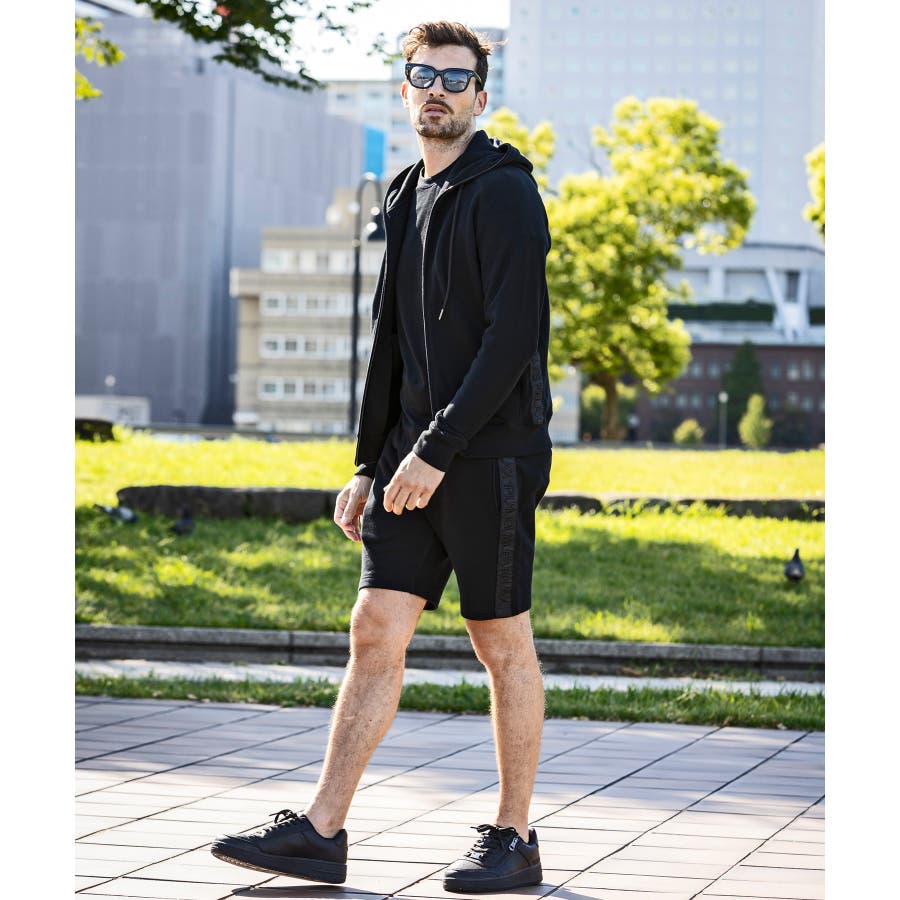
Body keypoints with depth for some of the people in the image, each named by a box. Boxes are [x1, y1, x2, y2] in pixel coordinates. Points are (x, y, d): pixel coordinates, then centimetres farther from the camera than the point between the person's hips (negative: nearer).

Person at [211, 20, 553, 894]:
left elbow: (511, 342, -17)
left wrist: (436, 451, -20)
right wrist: (369, 466, 16)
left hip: (491, 457, -7)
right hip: (413, 461, 7)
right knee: (375, 632, 2)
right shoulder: (407, 198, 16)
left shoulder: (504, 195, -9)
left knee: (503, 644, 1)